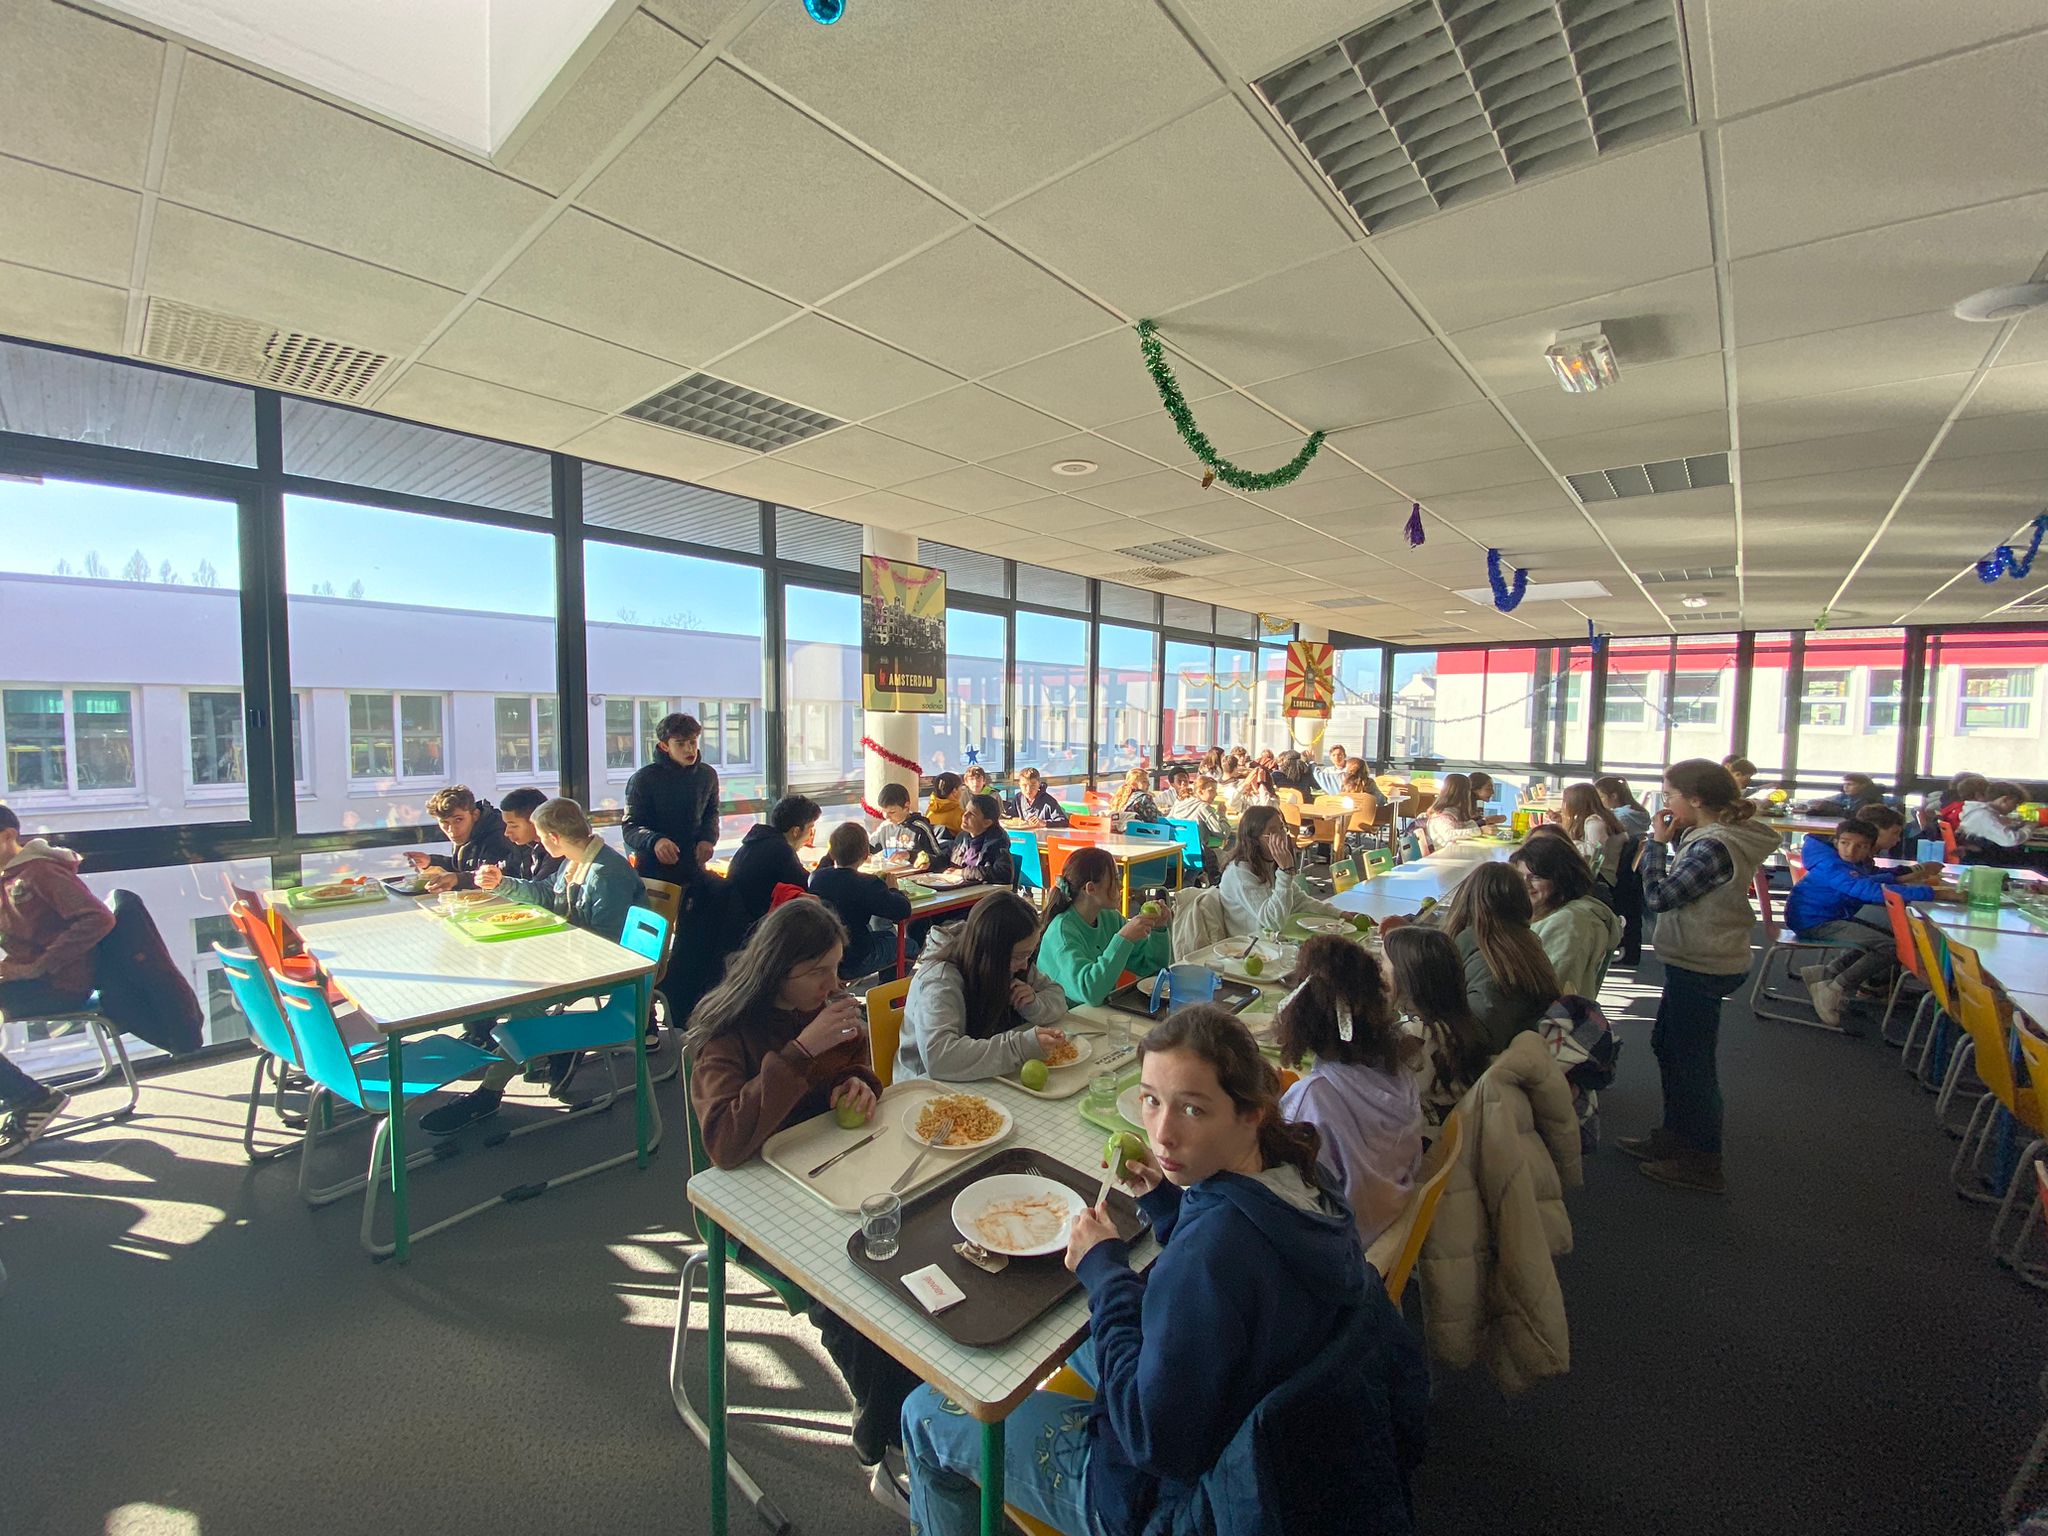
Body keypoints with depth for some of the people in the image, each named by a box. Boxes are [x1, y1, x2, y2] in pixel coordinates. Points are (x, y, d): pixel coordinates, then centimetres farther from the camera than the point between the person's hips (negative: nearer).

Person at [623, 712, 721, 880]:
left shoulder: (708, 775, 1)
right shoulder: (643, 779, -11)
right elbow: (630, 828, -11)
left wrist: (708, 838, -2)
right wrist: (655, 840, -32)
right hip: (651, 871, -4)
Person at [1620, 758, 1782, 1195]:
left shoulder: (1714, 847, -25)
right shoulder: (1712, 836, 4)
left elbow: (1659, 896, -24)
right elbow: (1683, 885, 10)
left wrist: (1658, 841, -15)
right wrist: (1673, 839, 0)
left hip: (1701, 968, -10)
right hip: (1697, 962, 10)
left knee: (1691, 1059, 3)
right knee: (1667, 1044, 21)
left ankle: (1703, 1162, 18)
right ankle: (1675, 1134, 35)